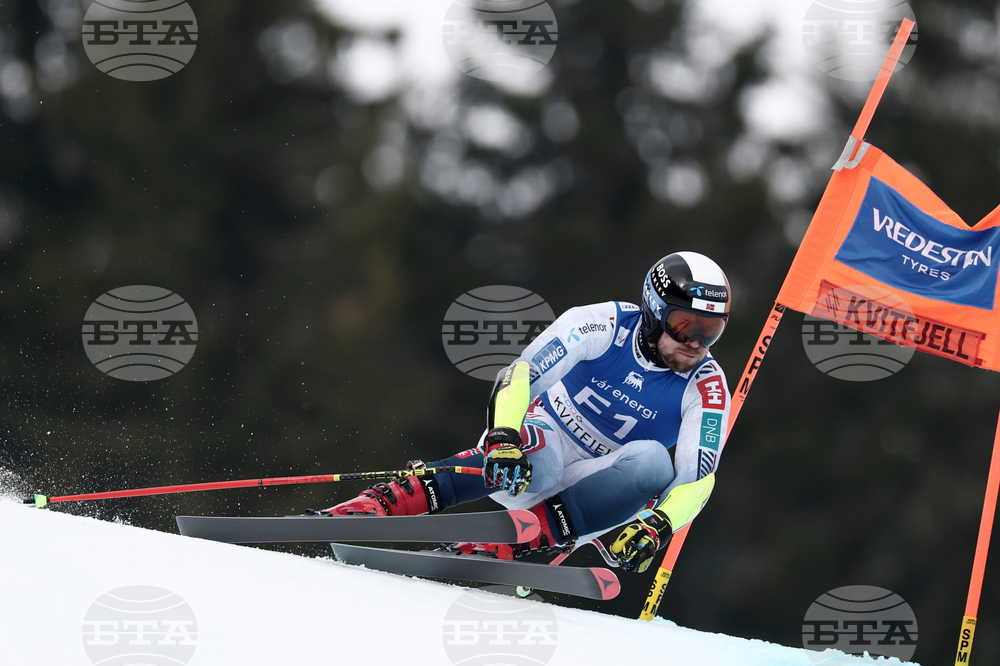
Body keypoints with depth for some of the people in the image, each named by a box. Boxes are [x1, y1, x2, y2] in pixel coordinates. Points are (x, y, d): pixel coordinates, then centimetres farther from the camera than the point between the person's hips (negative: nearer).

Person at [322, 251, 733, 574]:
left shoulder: (707, 388, -9)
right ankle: (381, 503, -48)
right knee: (539, 457, -40)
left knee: (655, 462, -30)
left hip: (587, 487, 3)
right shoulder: (605, 325, -14)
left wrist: (656, 527, -35)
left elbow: (697, 478, -15)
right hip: (538, 445, -2)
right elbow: (521, 374, -21)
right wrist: (504, 438, -40)